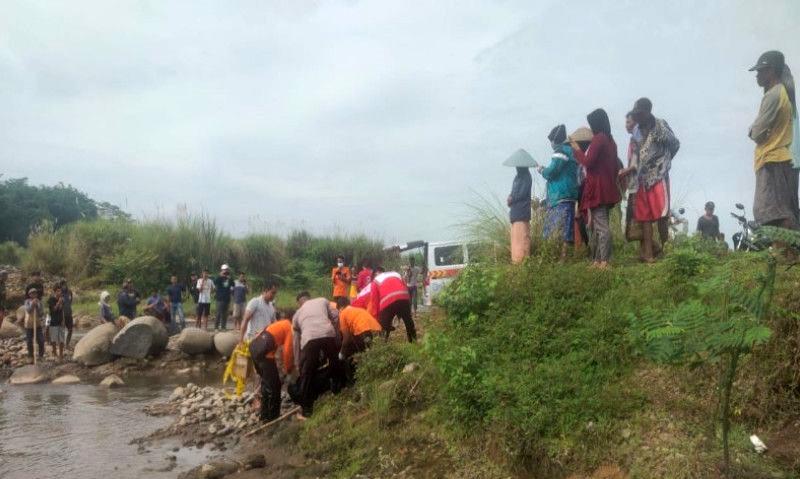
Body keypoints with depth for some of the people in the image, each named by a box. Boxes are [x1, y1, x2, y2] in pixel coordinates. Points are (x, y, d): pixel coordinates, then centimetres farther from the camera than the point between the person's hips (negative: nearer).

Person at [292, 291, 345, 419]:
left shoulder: (297, 314, 34)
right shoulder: (323, 301, 32)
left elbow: (295, 341, 33)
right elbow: (335, 317, 17)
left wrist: (299, 360, 40)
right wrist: (336, 336, 27)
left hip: (309, 339, 0)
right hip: (328, 335, 0)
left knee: (306, 376, 10)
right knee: (336, 366, 22)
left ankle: (306, 411, 13)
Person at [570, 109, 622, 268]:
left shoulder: (598, 138, -10)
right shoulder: (610, 140, 16)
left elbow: (588, 162, -14)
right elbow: (615, 166, 19)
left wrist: (577, 149, 0)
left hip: (597, 189, -9)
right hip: (608, 188, 9)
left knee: (601, 225, -11)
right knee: (602, 224, 10)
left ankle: (604, 261, -14)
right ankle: (598, 260, 11)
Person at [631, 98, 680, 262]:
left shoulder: (660, 125, -6)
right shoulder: (639, 130, 13)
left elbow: (675, 144, -3)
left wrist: (662, 162, 5)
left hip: (658, 176, -6)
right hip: (643, 178, 7)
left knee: (661, 214, -7)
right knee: (644, 216, 2)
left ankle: (665, 249, 3)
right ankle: (648, 254, 3)